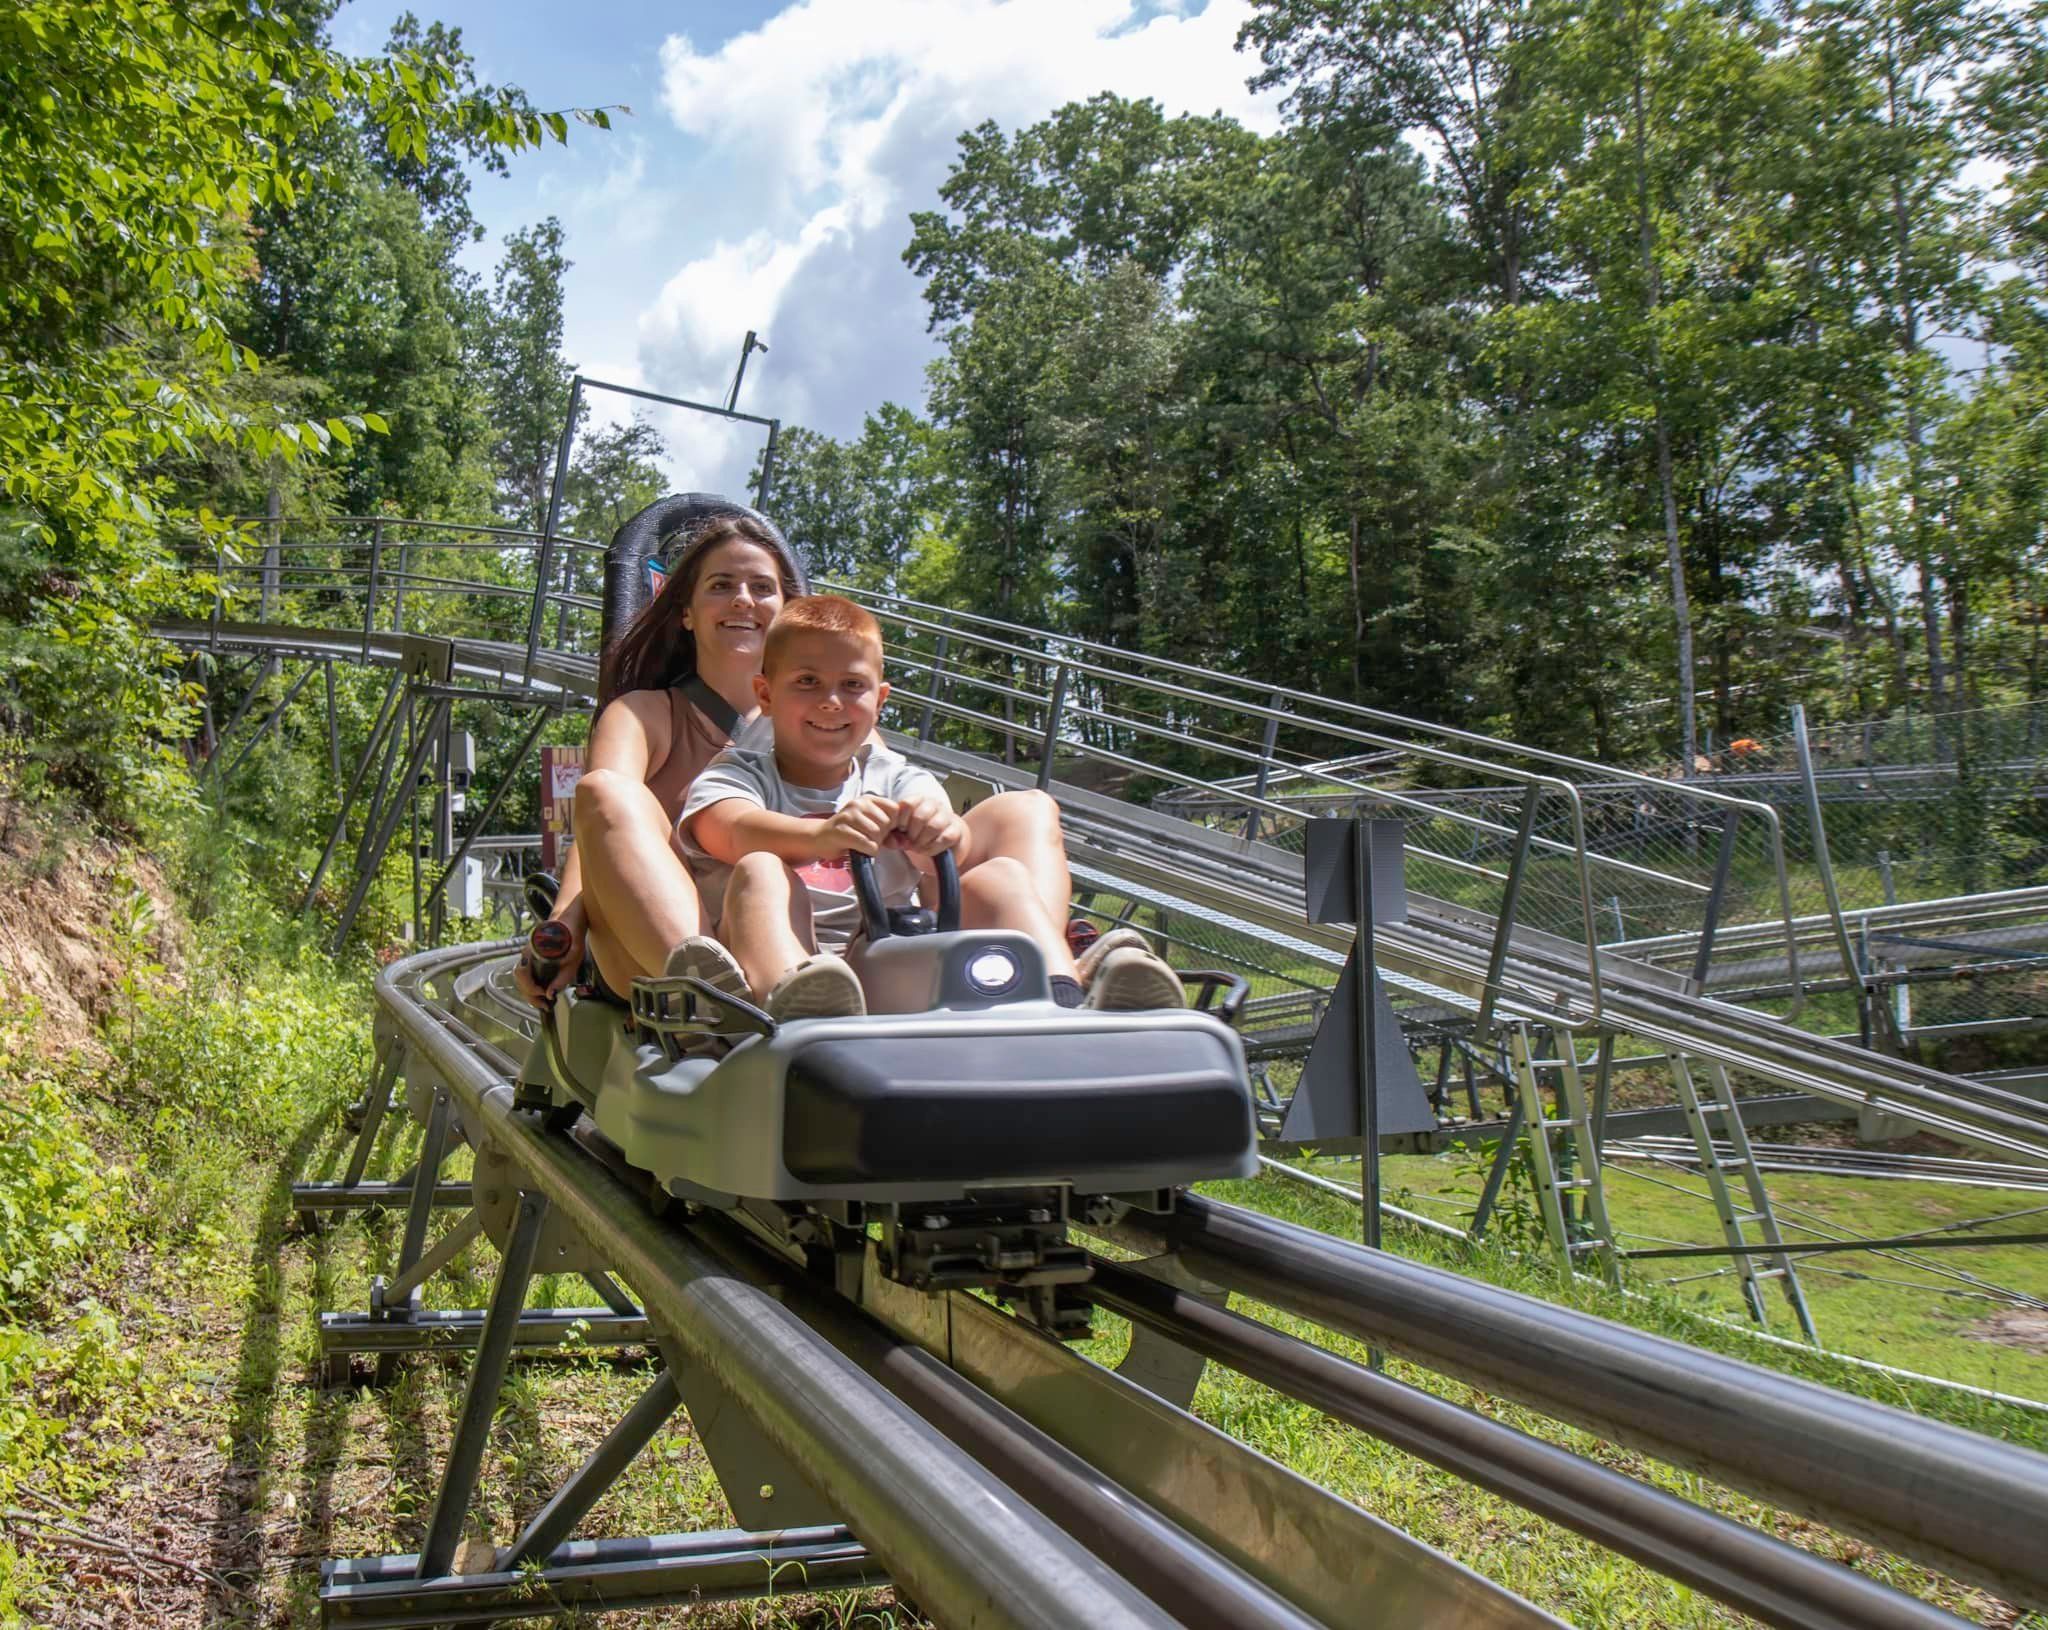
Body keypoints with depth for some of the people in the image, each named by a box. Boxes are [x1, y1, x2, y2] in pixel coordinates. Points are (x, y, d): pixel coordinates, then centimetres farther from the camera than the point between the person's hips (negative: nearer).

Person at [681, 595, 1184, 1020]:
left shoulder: (897, 783, 20)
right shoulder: (738, 774, 12)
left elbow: (964, 853, -3)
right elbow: (735, 832, -15)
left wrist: (944, 835, -30)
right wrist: (820, 836, -38)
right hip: (780, 974, -2)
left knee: (1001, 874, -9)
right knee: (758, 872, -28)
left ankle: (1066, 1009, -35)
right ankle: (799, 1011, -58)